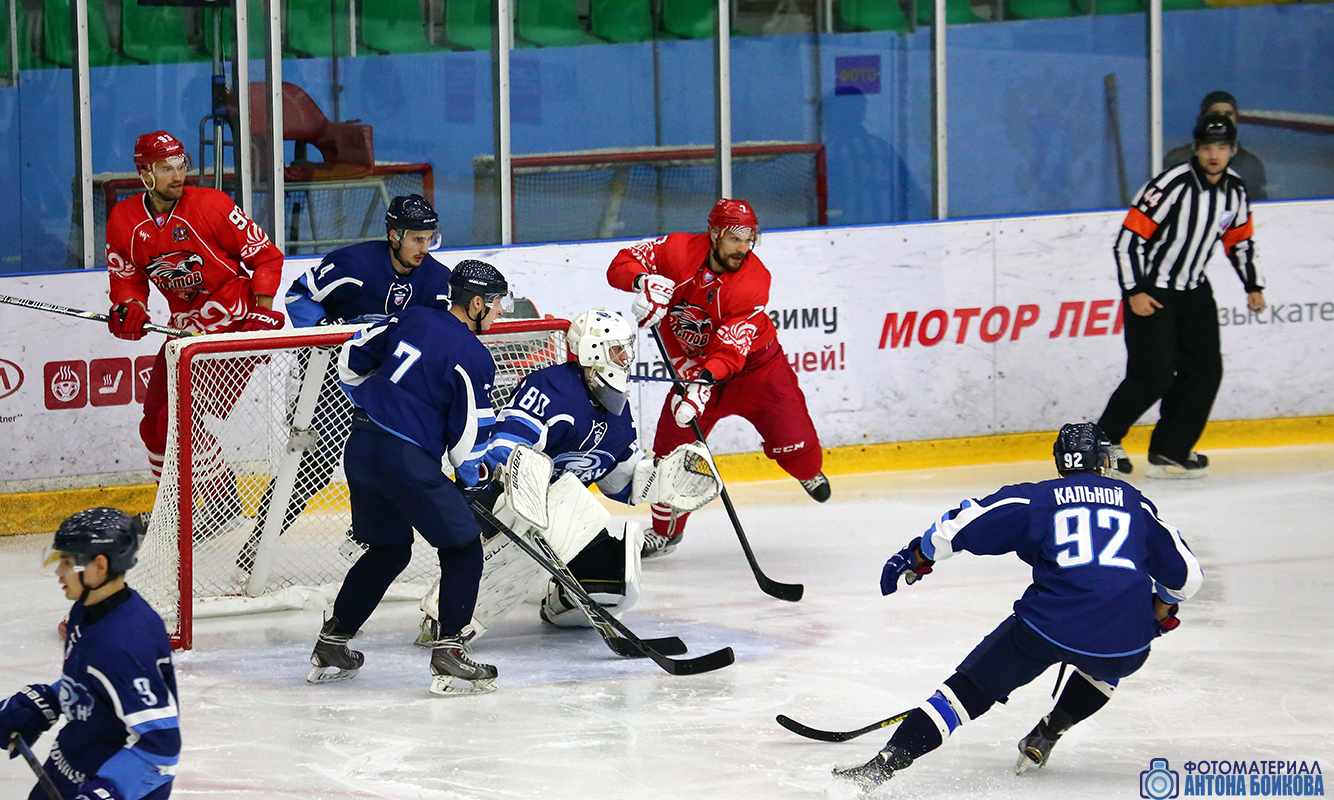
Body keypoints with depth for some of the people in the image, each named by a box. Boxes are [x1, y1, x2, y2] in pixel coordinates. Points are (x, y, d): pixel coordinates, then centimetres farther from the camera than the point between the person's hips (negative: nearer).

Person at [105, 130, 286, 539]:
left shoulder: (210, 205, -17)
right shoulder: (124, 221, -3)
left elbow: (265, 255, -10)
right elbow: (127, 278, 7)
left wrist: (262, 313, -15)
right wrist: (129, 308, -15)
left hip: (235, 322, -7)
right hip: (186, 326, 7)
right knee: (155, 423, 7)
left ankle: (223, 504, -3)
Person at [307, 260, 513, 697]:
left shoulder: (413, 318, 11)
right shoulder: (473, 357, -9)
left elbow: (352, 361, 19)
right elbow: (467, 439, -7)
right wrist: (473, 479, 13)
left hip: (360, 447, 8)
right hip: (406, 459, -8)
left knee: (389, 549, 24)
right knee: (463, 546, 4)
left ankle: (331, 645, 26)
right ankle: (448, 652, -7)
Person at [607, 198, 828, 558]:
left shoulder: (754, 279, -26)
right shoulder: (679, 251, -20)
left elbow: (731, 348, -33)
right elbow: (622, 264, -16)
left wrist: (704, 381, -49)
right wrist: (644, 281, -39)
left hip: (754, 362, -2)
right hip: (692, 363, 2)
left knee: (791, 438, -11)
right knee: (673, 447, -6)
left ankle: (810, 472, 28)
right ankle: (665, 531, 16)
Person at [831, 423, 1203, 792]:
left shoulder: (1036, 498, 12)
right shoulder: (1134, 502, 19)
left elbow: (964, 525, 6)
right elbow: (1185, 572, 23)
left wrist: (917, 557, 22)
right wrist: (1161, 611, 43)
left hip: (1050, 624, -2)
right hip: (1126, 644, 2)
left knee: (969, 688, 8)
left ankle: (884, 764, -5)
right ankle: (1047, 734, 25)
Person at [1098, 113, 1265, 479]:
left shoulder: (1235, 191, 1)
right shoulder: (1171, 186, -21)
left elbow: (1239, 241, 18)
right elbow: (1128, 238, -20)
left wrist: (1253, 287, 12)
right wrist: (1134, 292, -22)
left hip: (1194, 291, 7)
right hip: (1150, 293, -7)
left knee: (1205, 371, 1)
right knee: (1154, 376, -12)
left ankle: (1170, 451, 10)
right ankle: (1104, 439, 6)